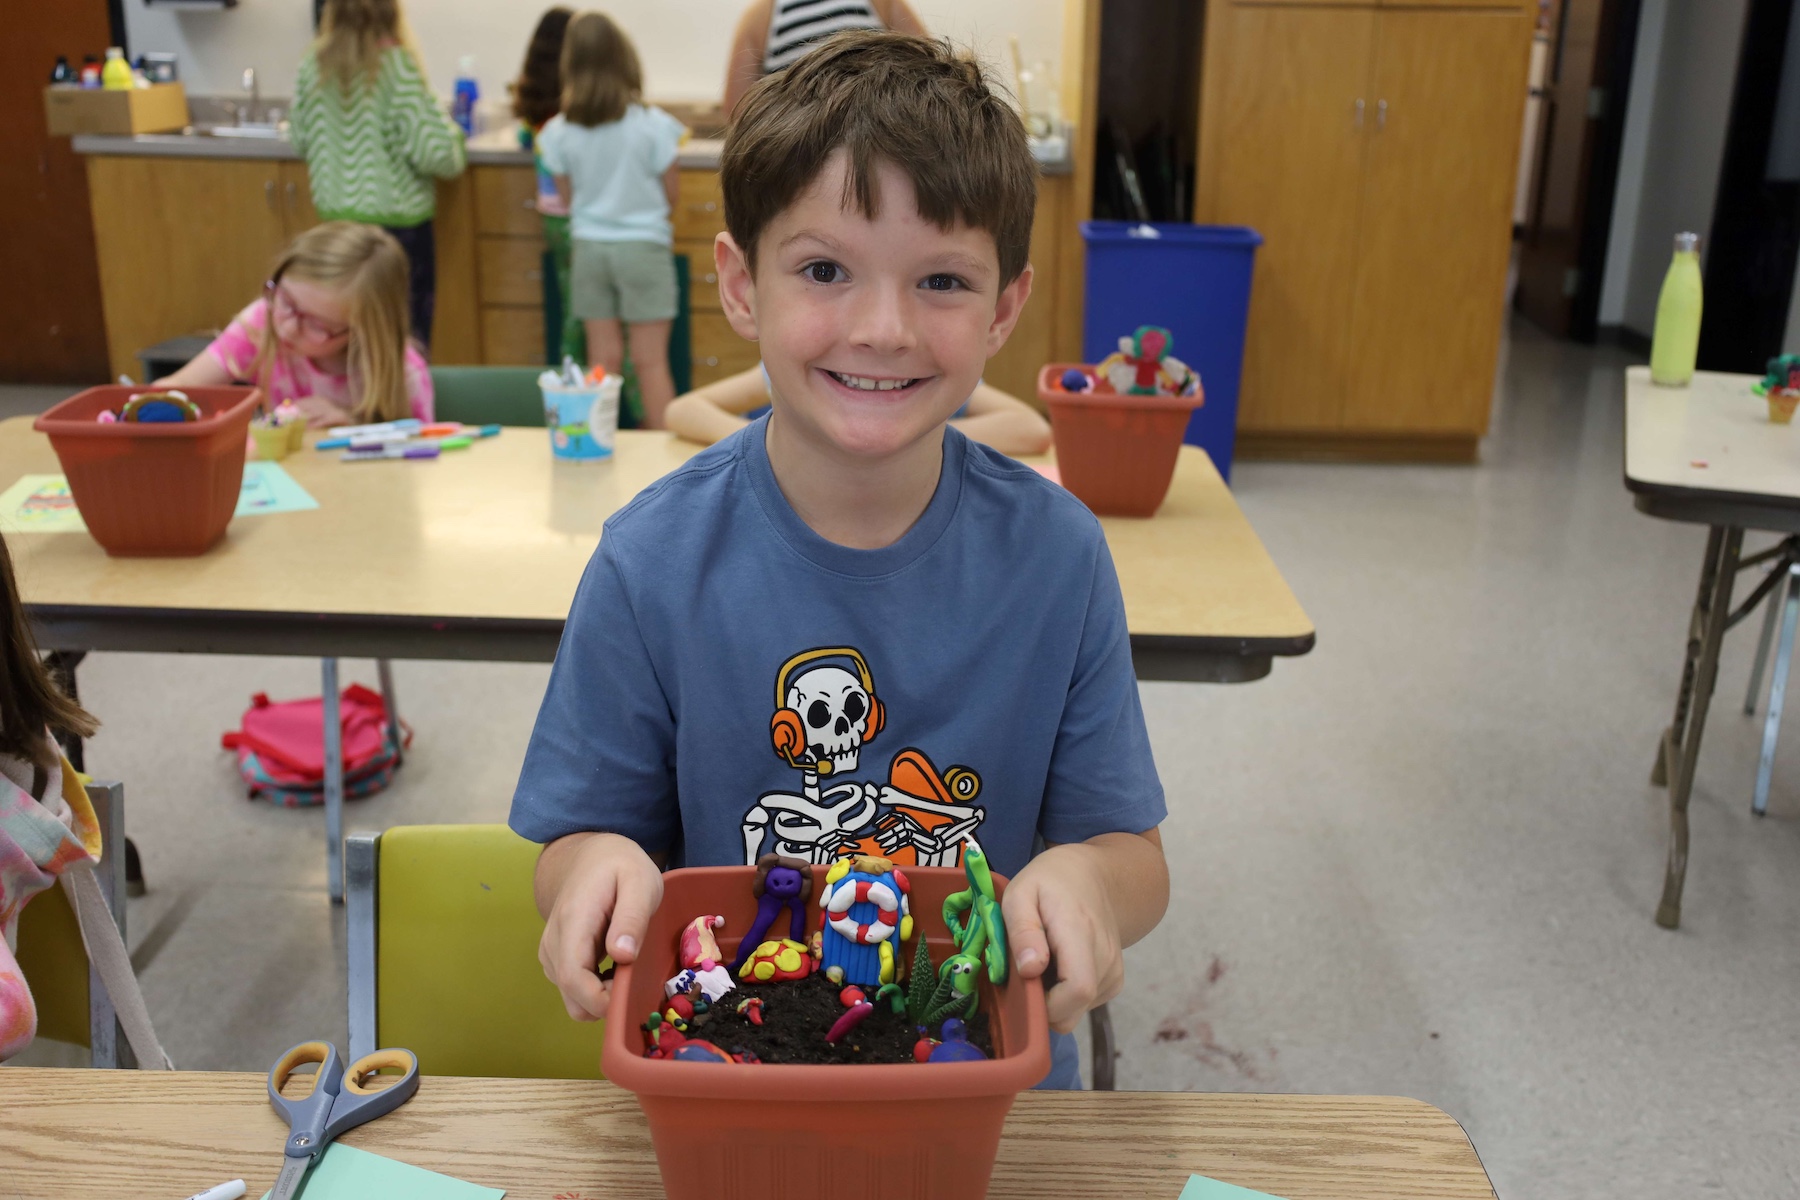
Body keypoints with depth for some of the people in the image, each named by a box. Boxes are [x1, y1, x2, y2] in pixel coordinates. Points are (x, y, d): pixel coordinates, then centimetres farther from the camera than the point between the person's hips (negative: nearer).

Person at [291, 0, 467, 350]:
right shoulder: (398, 66, -15)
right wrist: (454, 138, 3)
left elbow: (299, 139, 9)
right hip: (398, 217, -5)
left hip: (337, 215, 5)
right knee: (408, 335, 5)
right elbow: (431, 152, -18)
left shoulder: (312, 66, -1)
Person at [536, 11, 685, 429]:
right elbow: (670, 195, -3)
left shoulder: (559, 132, -5)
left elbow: (569, 196, 4)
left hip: (589, 248, 3)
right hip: (643, 245, -3)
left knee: (603, 358, 10)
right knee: (651, 360, 2)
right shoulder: (652, 125, -12)